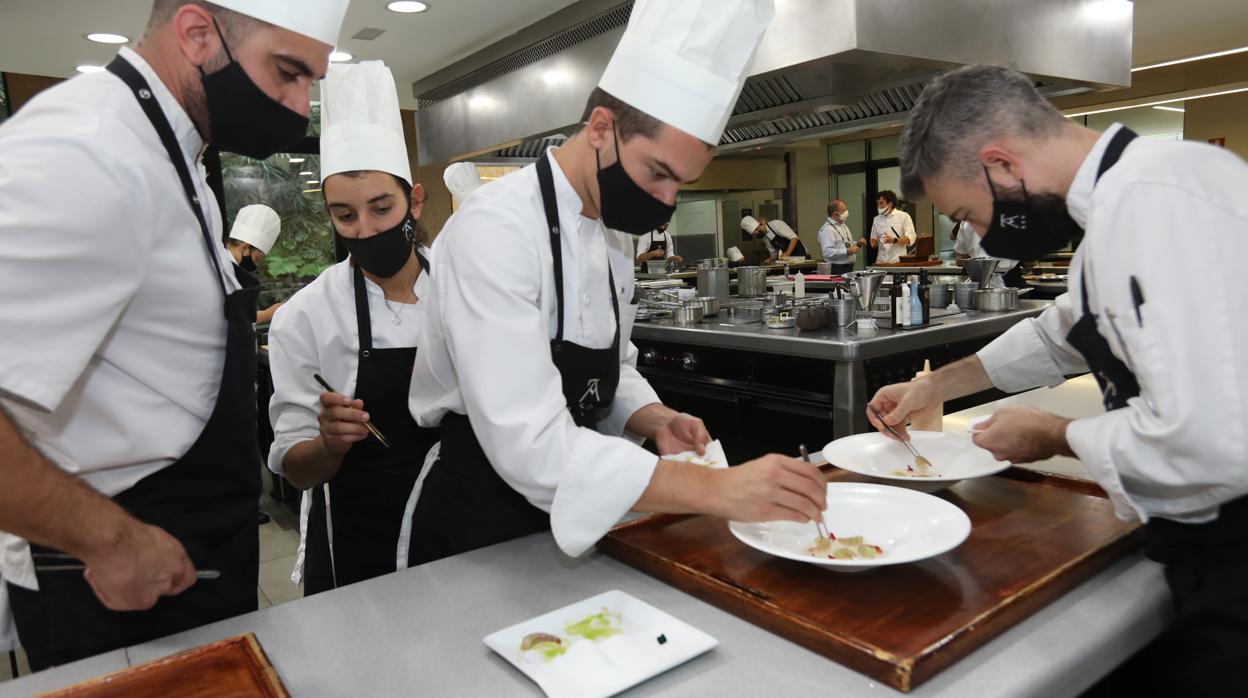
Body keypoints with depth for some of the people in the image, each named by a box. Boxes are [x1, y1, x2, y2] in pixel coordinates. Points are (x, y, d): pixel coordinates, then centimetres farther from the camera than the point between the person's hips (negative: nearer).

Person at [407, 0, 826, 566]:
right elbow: (528, 443, -34)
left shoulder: (614, 234, 2)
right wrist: (716, 489, -37)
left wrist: (654, 421, -8)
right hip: (481, 526, -7)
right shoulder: (495, 229, -25)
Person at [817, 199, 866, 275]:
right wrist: (847, 251, -26)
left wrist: (858, 243, 8)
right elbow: (827, 252, -25)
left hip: (849, 269, 9)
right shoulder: (827, 229, -15)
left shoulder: (843, 225, 16)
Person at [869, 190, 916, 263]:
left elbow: (911, 239, -5)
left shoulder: (904, 216, 2)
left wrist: (894, 240, -20)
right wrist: (874, 242, -6)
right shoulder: (877, 219, 13)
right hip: (881, 262, 3)